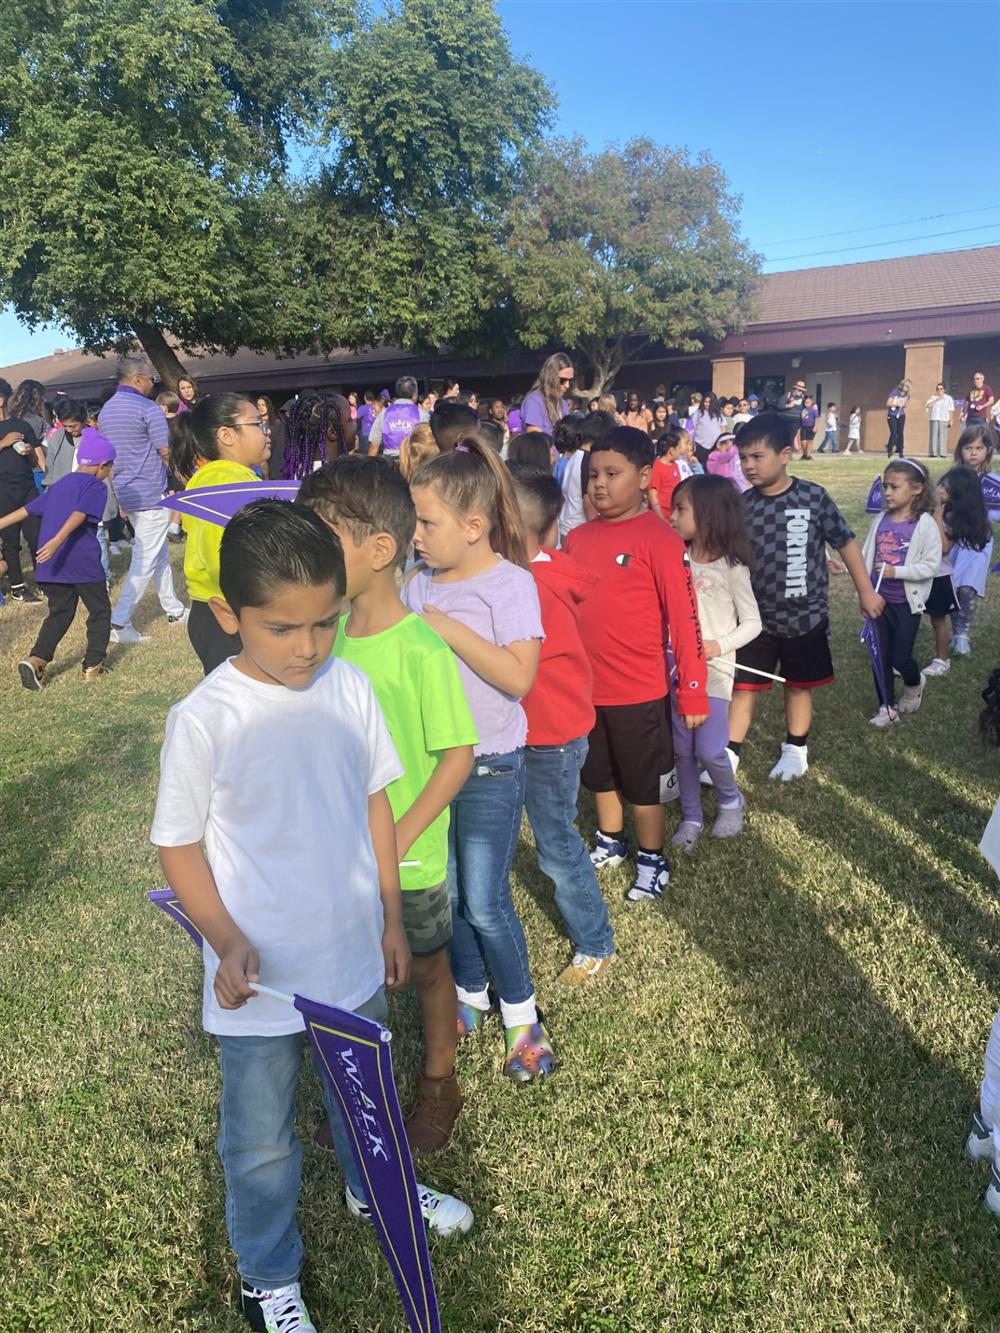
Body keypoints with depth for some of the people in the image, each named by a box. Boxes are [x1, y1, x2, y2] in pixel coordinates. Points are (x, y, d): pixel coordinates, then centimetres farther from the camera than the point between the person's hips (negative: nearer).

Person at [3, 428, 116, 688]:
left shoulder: (59, 485, 19)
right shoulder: (96, 486, -3)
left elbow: (27, 509, 22)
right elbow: (78, 515, -21)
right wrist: (57, 541, -33)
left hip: (51, 565, 6)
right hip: (84, 562, -6)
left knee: (60, 613, 15)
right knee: (100, 611, 12)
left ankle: (37, 659, -4)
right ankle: (93, 665, 11)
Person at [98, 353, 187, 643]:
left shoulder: (105, 410, 11)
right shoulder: (148, 409, -14)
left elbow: (108, 453, 17)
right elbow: (167, 454, -12)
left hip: (127, 493, 9)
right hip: (151, 493, -9)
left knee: (160, 553, 19)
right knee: (146, 559, -4)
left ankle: (174, 610, 28)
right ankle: (119, 623, -5)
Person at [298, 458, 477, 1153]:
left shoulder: (421, 650, -24)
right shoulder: (330, 631, -5)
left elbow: (458, 756, -20)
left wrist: (398, 841, -21)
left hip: (410, 856, -5)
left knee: (425, 967, 18)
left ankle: (439, 1081, 42)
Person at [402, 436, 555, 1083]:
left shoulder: (510, 584, -14)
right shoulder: (420, 585, 3)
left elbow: (519, 675, -25)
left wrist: (450, 629, -25)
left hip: (491, 769, -6)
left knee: (486, 903, 2)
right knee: (447, 893, 16)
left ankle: (522, 1013, 25)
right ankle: (470, 993, 39)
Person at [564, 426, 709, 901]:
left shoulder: (659, 539, -15)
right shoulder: (577, 538, 1)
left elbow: (684, 618, -14)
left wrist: (693, 692, -14)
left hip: (640, 692, -5)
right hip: (585, 687, 5)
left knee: (643, 782, 12)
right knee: (599, 775, 23)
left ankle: (652, 860, 32)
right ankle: (610, 842, 45)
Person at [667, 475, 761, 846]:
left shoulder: (731, 567, -9)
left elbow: (752, 623, -6)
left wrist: (719, 645, -19)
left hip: (714, 670, -4)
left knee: (709, 750, -5)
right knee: (682, 750, 9)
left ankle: (731, 802, 25)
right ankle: (691, 817, 25)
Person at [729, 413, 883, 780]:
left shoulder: (814, 497, -10)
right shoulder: (742, 506, -6)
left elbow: (846, 543, -1)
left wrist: (865, 590, 3)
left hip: (805, 616, -1)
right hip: (756, 617, 1)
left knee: (799, 686, 15)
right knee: (744, 686, 3)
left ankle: (795, 749, 32)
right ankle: (729, 753, 13)